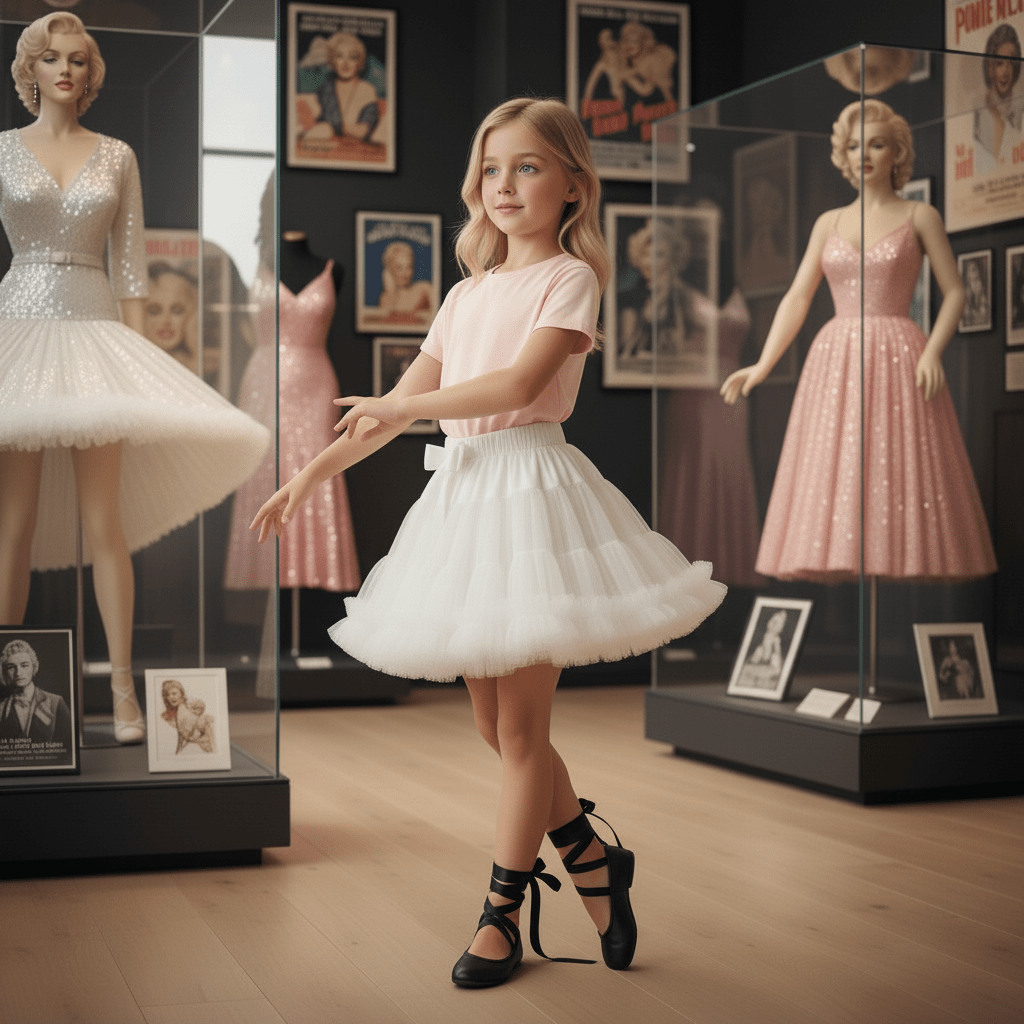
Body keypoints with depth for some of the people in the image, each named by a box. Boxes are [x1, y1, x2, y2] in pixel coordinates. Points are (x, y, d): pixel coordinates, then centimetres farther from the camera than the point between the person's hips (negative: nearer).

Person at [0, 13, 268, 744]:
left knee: (104, 522, -4)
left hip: (95, 330, 1)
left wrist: (137, 349, 1)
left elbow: (131, 265, 9)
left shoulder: (117, 157, 11)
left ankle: (124, 691, -1)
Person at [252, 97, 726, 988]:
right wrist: (311, 475, 11)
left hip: (531, 483, -7)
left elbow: (519, 383, -17)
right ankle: (594, 859, 28)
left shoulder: (569, 277, -3)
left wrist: (404, 408, -10)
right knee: (497, 725, 11)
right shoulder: (468, 294, 16)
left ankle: (504, 911, 12)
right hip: (461, 488, 7)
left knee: (520, 724, 0)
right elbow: (400, 403, 16)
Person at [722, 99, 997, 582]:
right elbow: (797, 298, 9)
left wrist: (933, 351, -14)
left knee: (900, 470, -8)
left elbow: (954, 292, 3)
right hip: (835, 360, 3)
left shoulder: (920, 217, 6)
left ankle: (913, 571, -2)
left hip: (897, 360, -3)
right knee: (829, 475, -3)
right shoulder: (829, 223, 14)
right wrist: (762, 366, -2)